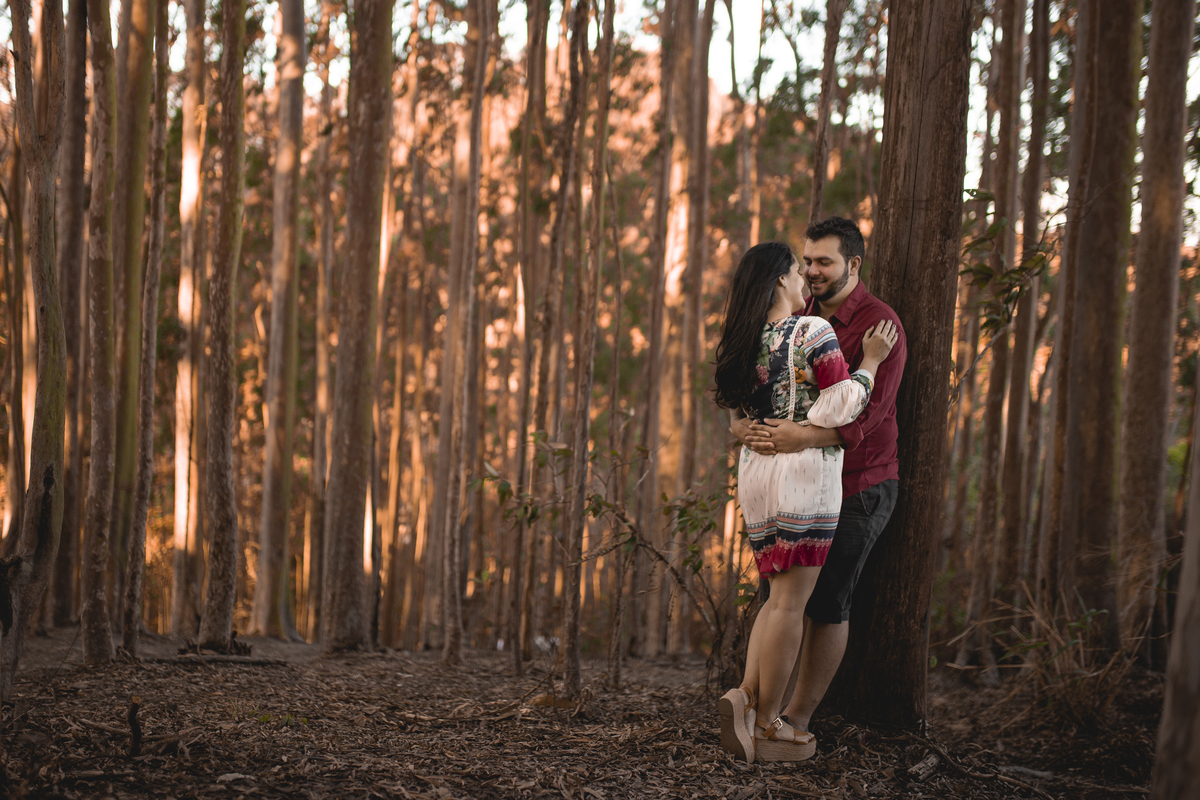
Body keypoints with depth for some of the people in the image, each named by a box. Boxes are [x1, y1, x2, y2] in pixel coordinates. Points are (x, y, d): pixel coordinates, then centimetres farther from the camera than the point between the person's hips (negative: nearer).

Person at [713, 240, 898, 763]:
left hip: (754, 469, 7)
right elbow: (839, 409, -12)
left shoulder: (742, 342, 9)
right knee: (791, 601, -3)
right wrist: (869, 362, -1)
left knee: (780, 595, 15)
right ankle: (767, 726, -2)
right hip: (805, 470, -7)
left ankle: (747, 695, -3)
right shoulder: (814, 332, -10)